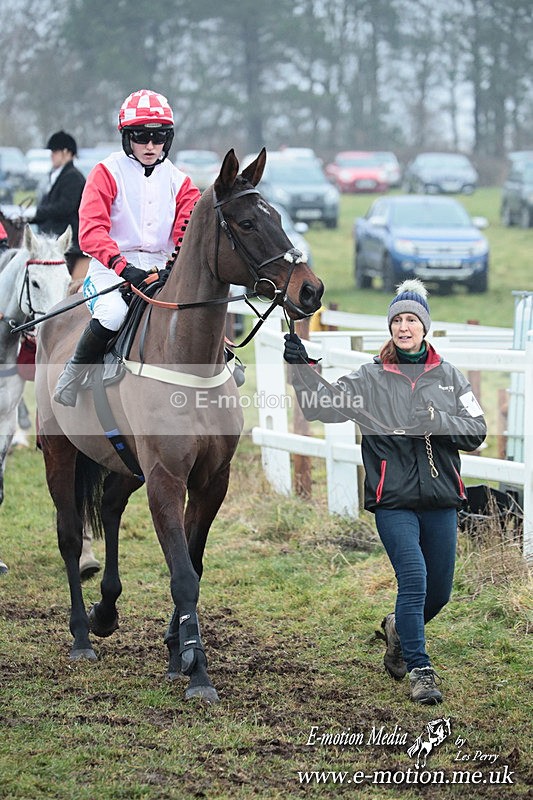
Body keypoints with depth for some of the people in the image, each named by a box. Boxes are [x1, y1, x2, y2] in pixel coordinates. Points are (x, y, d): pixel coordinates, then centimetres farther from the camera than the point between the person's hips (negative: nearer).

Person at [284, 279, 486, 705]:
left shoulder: (450, 377, 7)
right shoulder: (371, 378, 2)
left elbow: (476, 431, 1)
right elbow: (325, 404, -10)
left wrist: (435, 420, -15)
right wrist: (302, 369, -26)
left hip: (440, 500, 3)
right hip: (393, 501, -3)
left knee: (439, 592, 11)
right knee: (414, 580, -15)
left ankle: (400, 627, 42)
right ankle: (421, 671, -5)